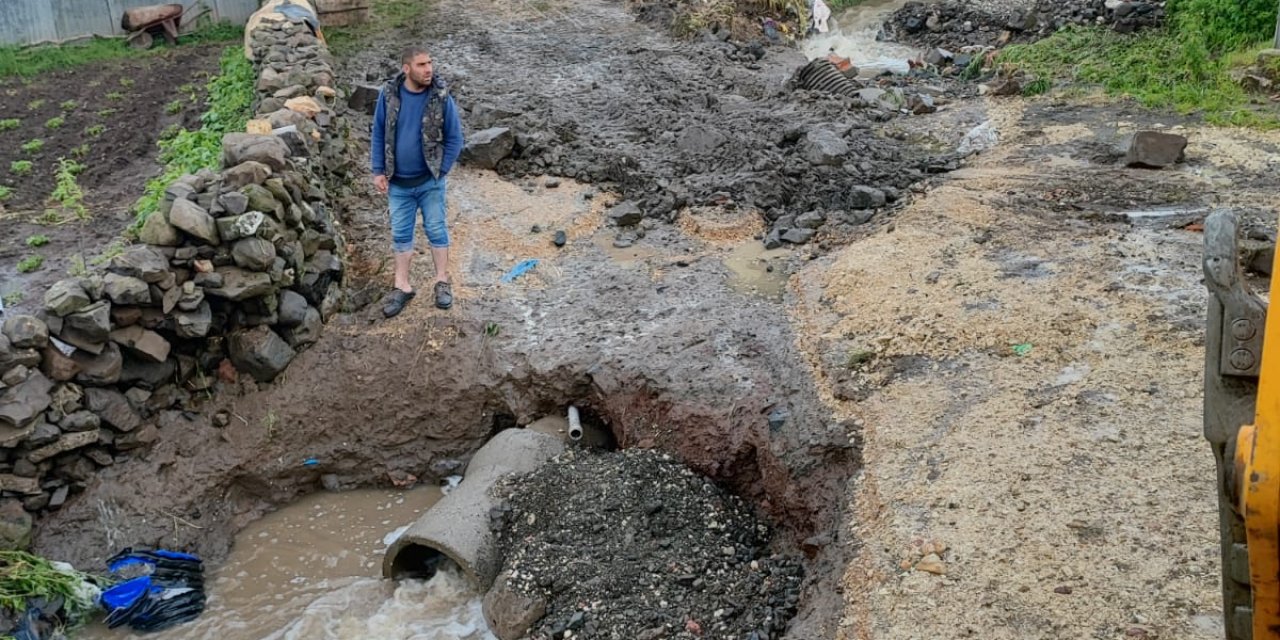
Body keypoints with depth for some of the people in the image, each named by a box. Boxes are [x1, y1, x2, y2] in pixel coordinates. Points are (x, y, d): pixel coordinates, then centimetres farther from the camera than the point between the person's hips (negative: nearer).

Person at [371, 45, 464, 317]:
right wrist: (378, 171, -2)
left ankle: (442, 282, 23)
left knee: (436, 230, 8)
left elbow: (454, 138, -6)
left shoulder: (441, 97, -12)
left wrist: (440, 171, -9)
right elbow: (378, 134, 1)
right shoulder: (389, 94, -8)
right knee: (400, 234, 11)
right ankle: (402, 286, 23)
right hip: (398, 182, 2)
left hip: (430, 181, -2)